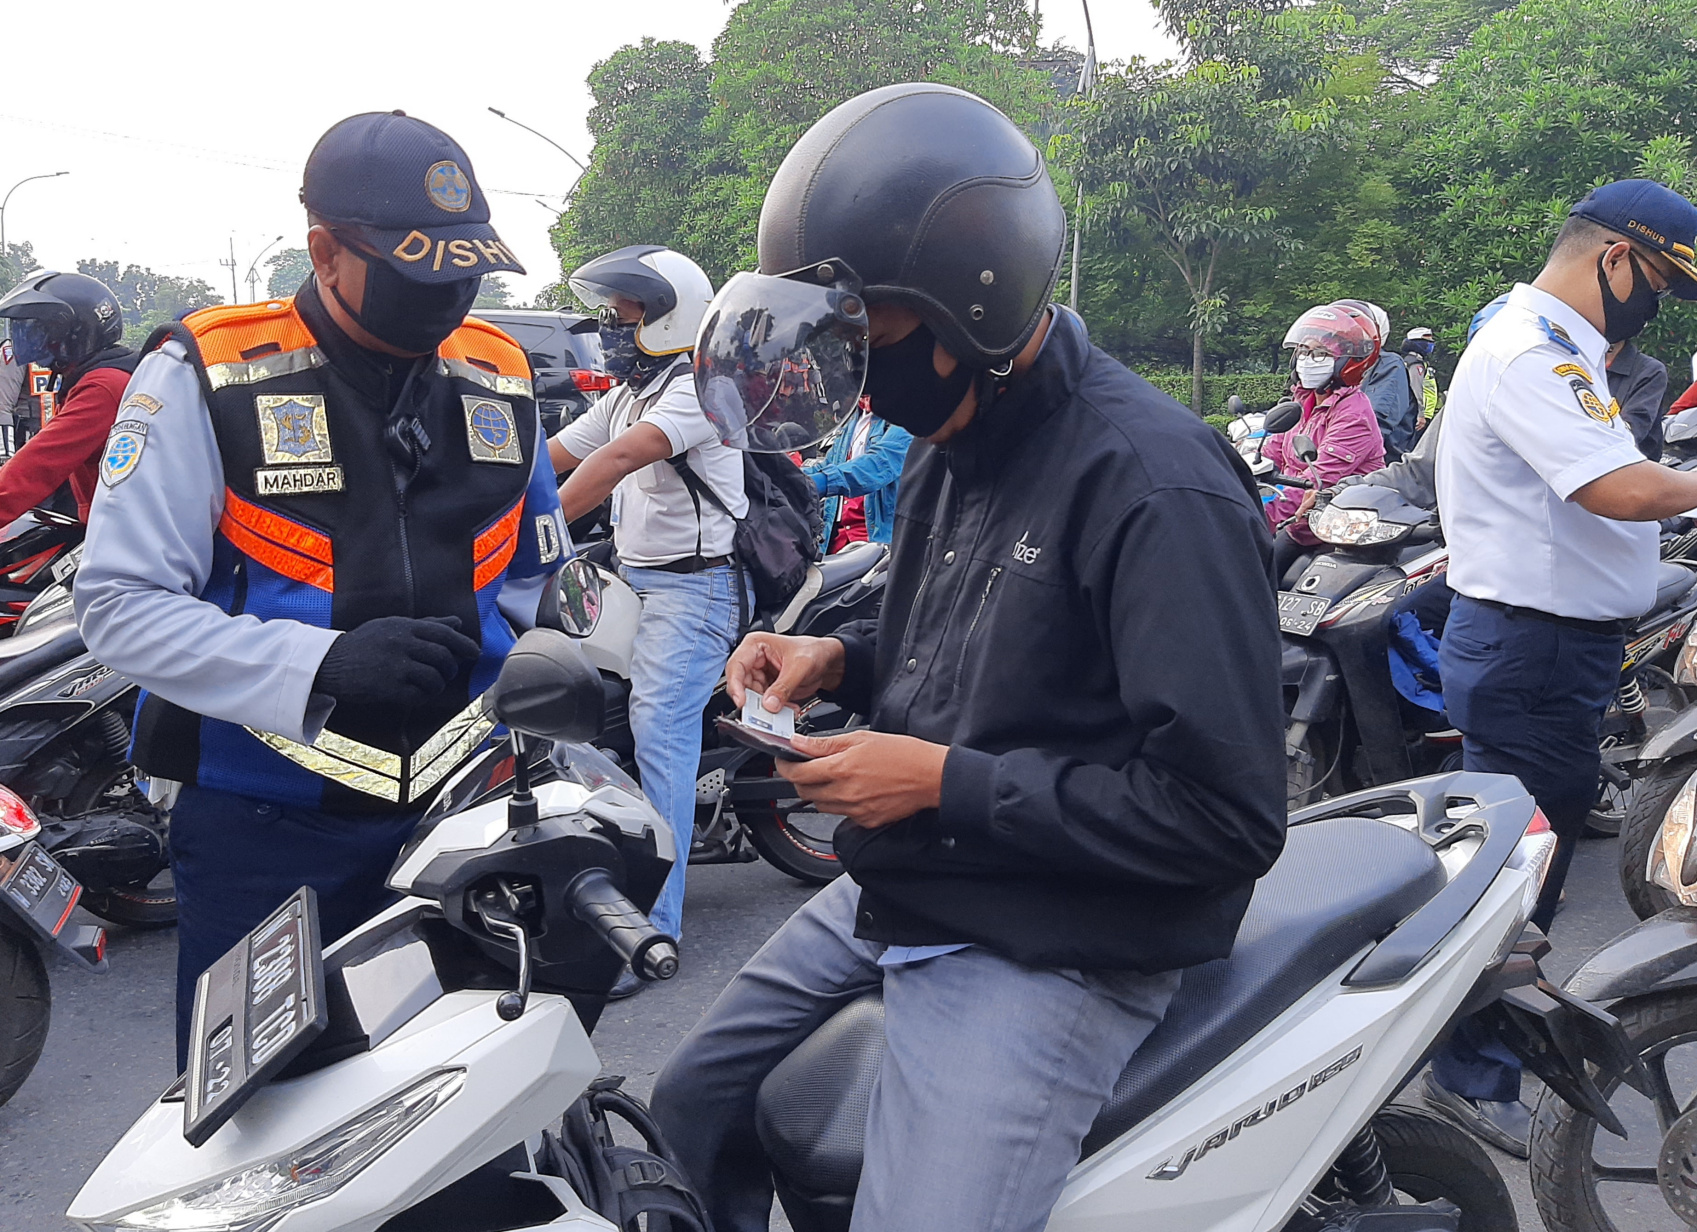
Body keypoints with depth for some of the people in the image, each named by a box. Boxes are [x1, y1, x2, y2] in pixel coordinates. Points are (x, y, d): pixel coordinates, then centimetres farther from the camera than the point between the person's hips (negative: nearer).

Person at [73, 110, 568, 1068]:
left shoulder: (499, 379, 7)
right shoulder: (208, 378, -8)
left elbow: (538, 570, 20)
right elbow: (121, 603, -12)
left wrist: (483, 652, 0)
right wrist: (323, 665, -25)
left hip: (461, 810, 4)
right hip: (268, 824, -3)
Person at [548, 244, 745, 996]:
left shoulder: (698, 389, -11)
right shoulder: (626, 396, 19)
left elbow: (620, 458, -25)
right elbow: (548, 456, 16)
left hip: (693, 584, -9)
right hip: (630, 579, 9)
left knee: (658, 737, -15)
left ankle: (650, 925, -15)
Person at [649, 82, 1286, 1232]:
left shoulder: (1159, 487, -23)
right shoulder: (954, 443, 7)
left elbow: (1225, 813, -25)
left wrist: (948, 784, -21)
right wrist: (840, 659, 2)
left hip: (1050, 955, -9)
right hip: (892, 900, 9)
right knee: (688, 1119, 18)